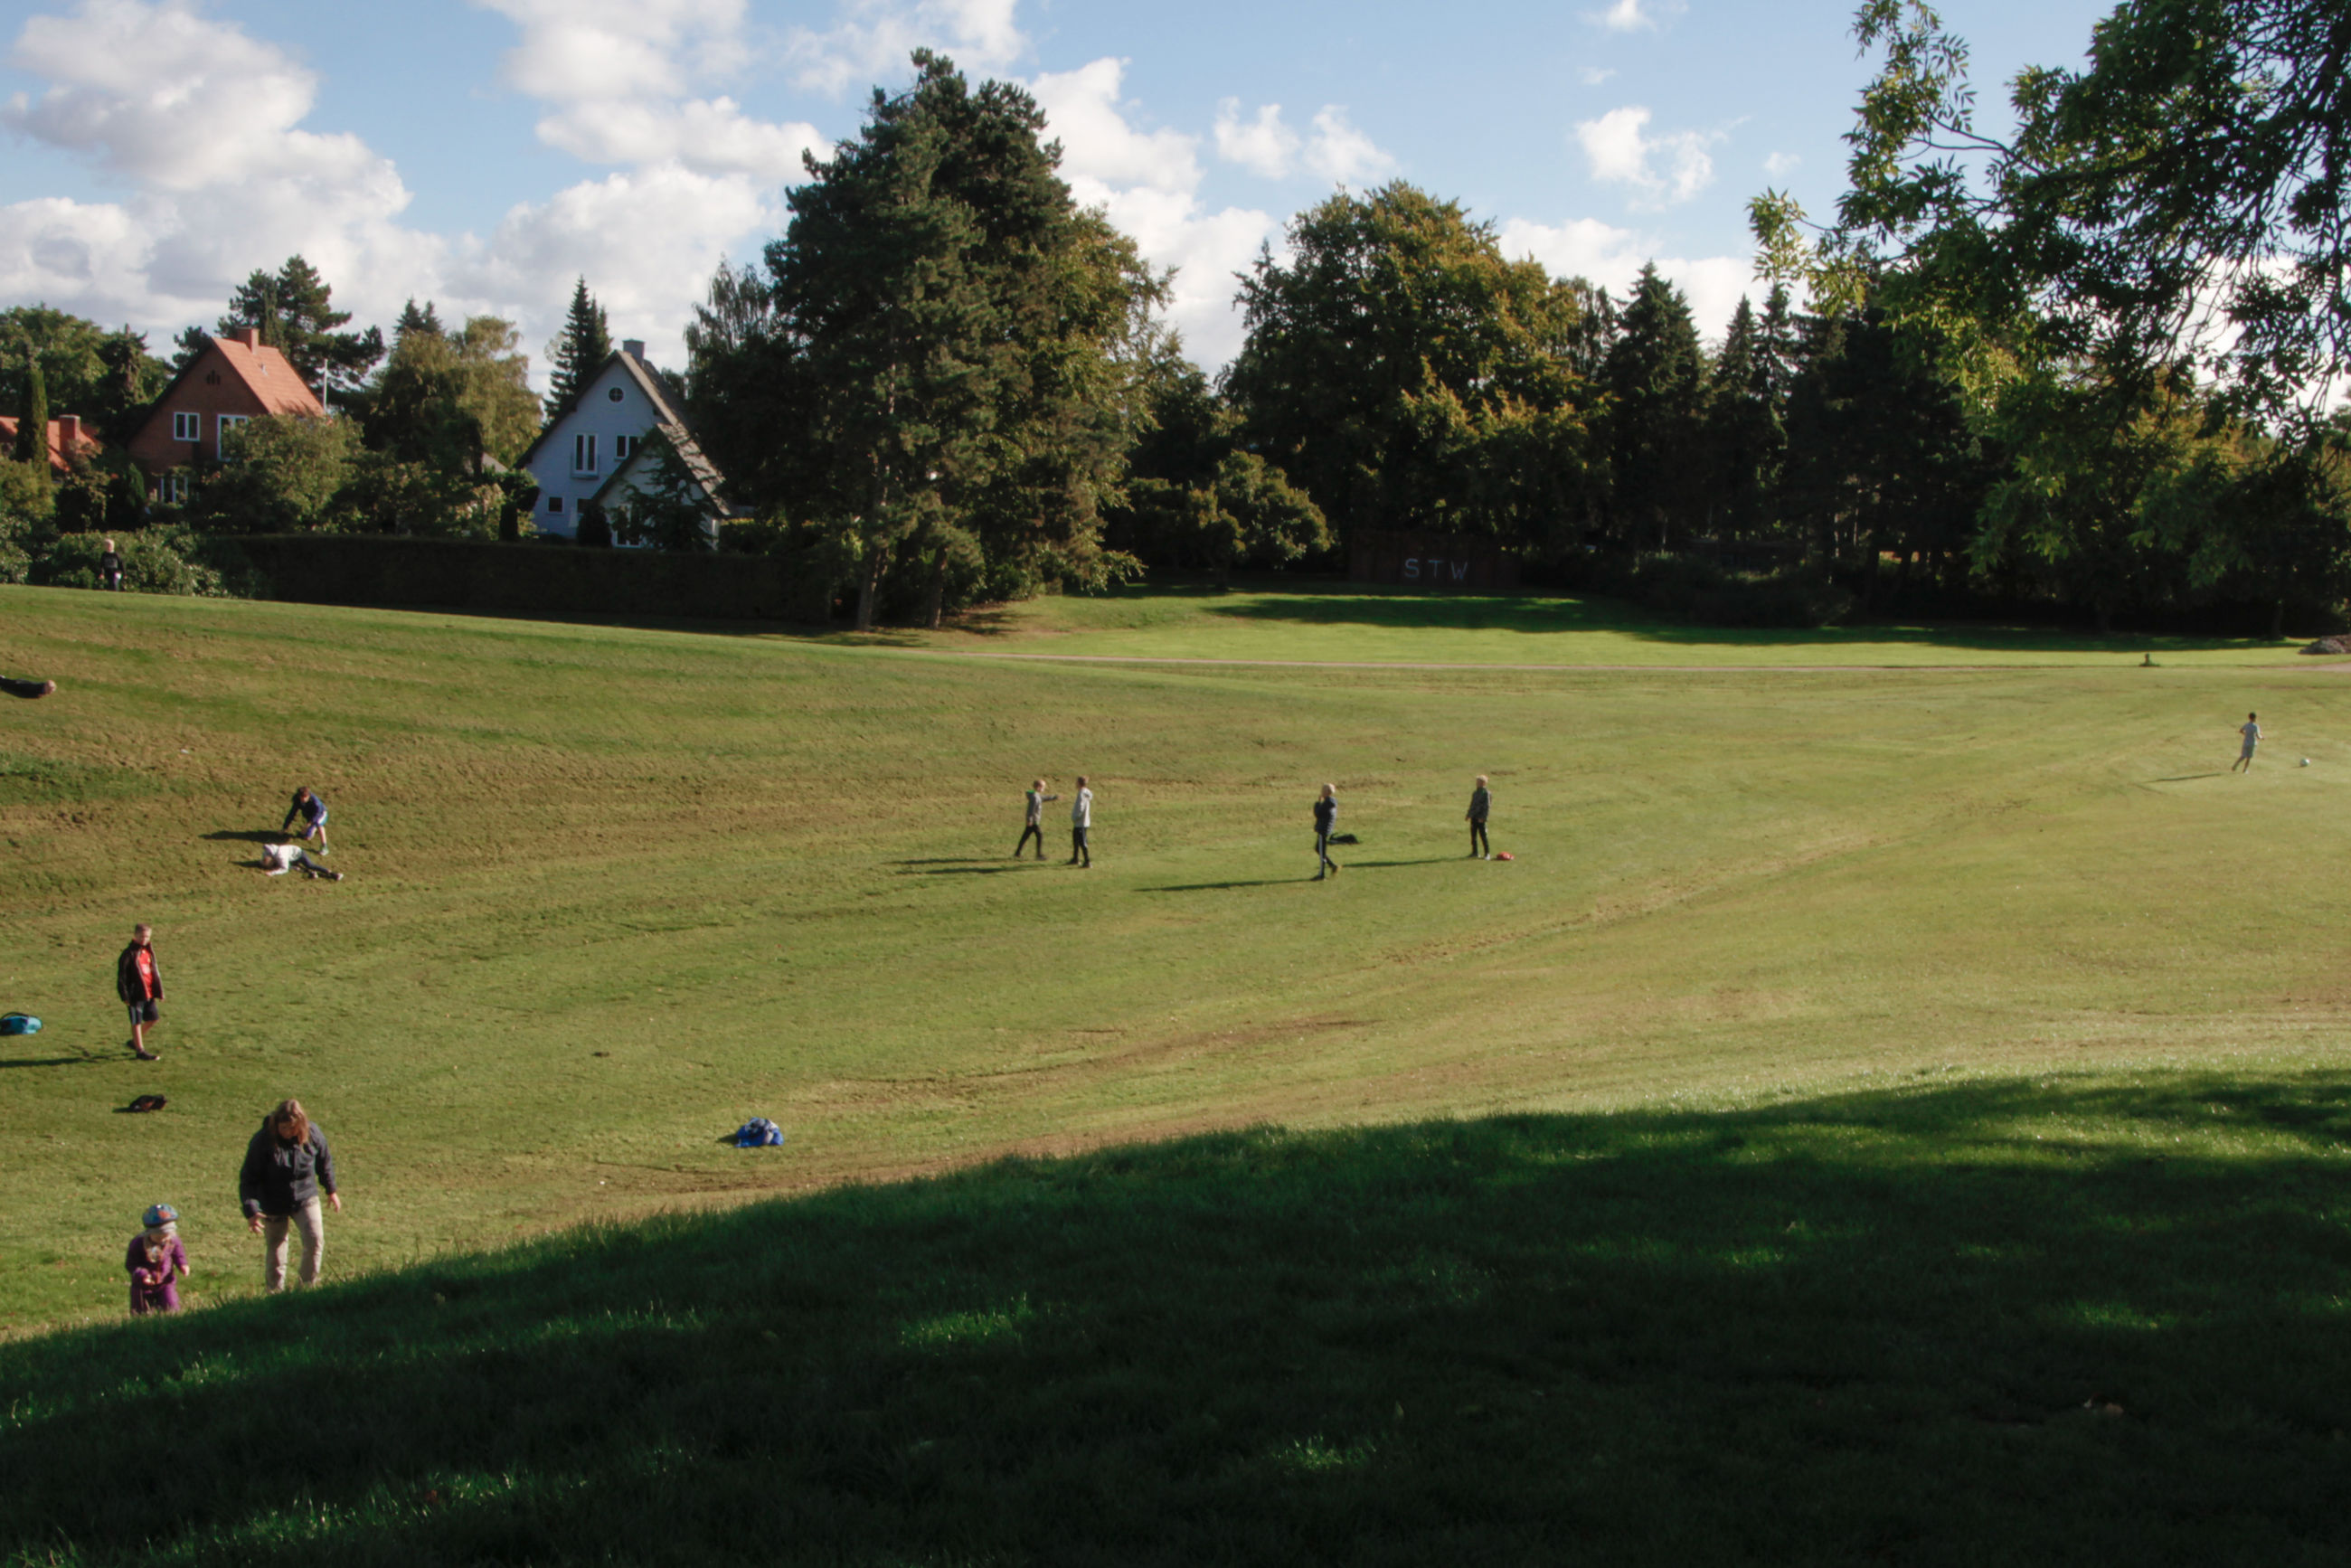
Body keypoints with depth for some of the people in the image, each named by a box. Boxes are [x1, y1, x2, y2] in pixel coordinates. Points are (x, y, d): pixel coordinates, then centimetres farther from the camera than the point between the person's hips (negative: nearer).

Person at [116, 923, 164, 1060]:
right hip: (135, 994, -7)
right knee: (136, 1022, 0)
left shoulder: (148, 952, 12)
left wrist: (159, 991, 16)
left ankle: (135, 1041, 30)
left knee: (152, 1018, 12)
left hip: (149, 993, 7)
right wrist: (125, 995, -16)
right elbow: (121, 975, -12)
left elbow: (155, 971, 19)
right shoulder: (129, 953, -10)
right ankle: (140, 1050, 7)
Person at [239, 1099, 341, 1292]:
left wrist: (331, 1190, 16)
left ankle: (308, 1285, 7)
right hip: (273, 1206, -1)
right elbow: (248, 1179, -16)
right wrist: (251, 1210, -26)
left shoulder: (313, 1134, -13)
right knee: (275, 1250, 7)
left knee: (315, 1239, -13)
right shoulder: (262, 1141, -21)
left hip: (305, 1198, 1)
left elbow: (324, 1162, 7)